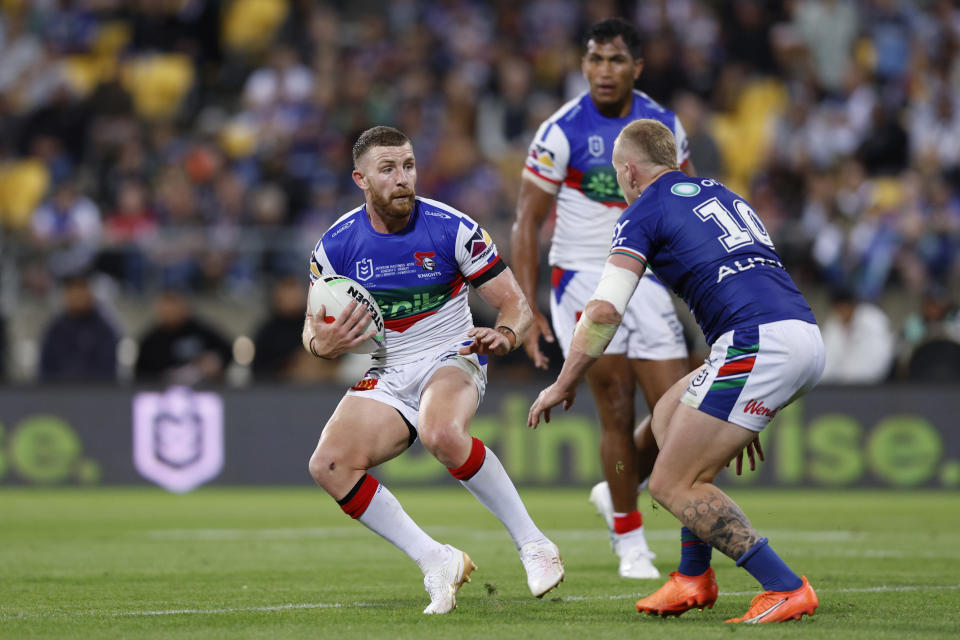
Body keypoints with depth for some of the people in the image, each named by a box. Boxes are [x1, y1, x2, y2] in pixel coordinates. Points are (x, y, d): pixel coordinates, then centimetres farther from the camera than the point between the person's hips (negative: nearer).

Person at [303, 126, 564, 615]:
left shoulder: (452, 228, -10)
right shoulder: (336, 245, -4)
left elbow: (515, 304, -5)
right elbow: (315, 330, 7)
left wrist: (505, 335, -29)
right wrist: (323, 344, -18)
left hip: (451, 360, -4)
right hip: (386, 376, 4)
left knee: (441, 433, -38)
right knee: (329, 465, -22)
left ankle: (533, 545, -24)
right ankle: (437, 563, -13)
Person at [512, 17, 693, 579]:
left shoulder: (664, 126, 2)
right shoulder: (562, 132, -10)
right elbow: (528, 221, -6)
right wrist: (528, 311, -12)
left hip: (647, 277, 4)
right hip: (584, 277, -4)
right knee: (618, 410, -9)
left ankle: (617, 493, 25)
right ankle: (630, 543, 5)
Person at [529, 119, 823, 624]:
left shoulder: (643, 212, 6)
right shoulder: (719, 194, 29)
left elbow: (605, 309, -6)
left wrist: (564, 384, 7)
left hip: (759, 345, -9)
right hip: (807, 336, 9)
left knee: (672, 485, -3)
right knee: (669, 413, 25)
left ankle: (785, 589, -11)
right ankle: (694, 576, 22)